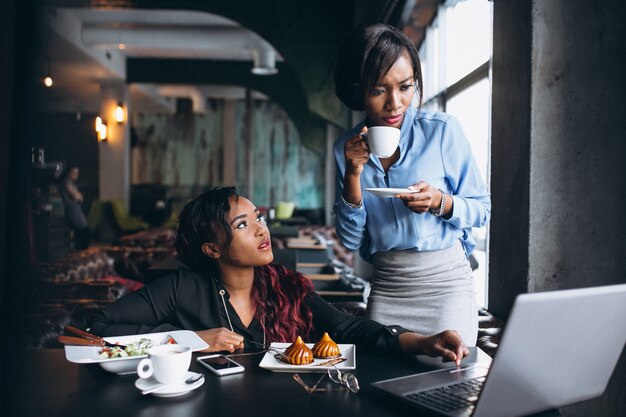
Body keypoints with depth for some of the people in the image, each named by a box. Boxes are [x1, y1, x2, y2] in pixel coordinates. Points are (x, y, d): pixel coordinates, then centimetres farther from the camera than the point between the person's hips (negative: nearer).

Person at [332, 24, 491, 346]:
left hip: (446, 282, -2)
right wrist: (353, 173, -13)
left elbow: (481, 209, -1)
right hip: (385, 289, 3)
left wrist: (439, 202, -21)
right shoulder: (347, 149, 1)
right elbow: (351, 240, -1)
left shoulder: (442, 130, -8)